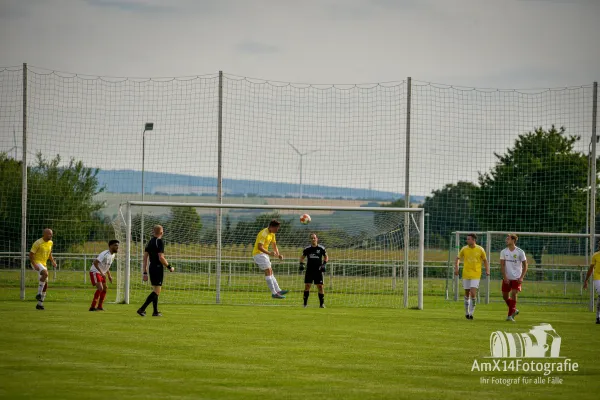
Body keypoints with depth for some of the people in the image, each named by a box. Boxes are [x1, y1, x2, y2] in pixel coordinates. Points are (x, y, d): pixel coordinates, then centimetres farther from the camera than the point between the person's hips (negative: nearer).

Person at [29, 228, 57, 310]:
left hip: (43, 264, 8)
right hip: (36, 263, -8)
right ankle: (39, 294, -29)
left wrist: (53, 261, 5)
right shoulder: (38, 243, -15)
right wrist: (34, 264, -26)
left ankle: (40, 304, 12)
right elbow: (31, 254, -14)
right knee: (45, 273, -36)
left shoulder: (50, 243, 7)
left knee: (45, 285, 3)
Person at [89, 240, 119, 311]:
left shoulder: (113, 255, 7)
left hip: (101, 273, 10)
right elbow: (95, 262, -30)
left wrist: (109, 275, 14)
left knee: (105, 289, 11)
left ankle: (100, 307, 21)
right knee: (100, 288, -21)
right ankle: (92, 307, -18)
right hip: (95, 272, -10)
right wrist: (101, 272, -32)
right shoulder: (105, 254, -23)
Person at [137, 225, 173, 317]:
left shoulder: (150, 242, 11)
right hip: (158, 268, -8)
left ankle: (155, 311, 19)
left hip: (151, 267, 8)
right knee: (156, 291, -7)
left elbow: (145, 257, 11)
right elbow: (161, 258, -19)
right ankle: (142, 309, -17)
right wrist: (169, 267, -6)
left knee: (155, 291, 17)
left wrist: (145, 272, 14)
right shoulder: (160, 242, -12)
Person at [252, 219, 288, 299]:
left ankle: (278, 290, 14)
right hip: (258, 254, -10)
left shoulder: (272, 234, 9)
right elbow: (259, 247, -29)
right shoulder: (264, 234, -21)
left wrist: (278, 255, 3)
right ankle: (274, 293, -16)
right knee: (268, 272, -14)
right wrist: (269, 253, -40)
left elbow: (274, 245, 18)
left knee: (270, 272, 11)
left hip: (264, 254, 10)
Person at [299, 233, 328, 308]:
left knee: (320, 286, -4)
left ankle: (322, 303, 5)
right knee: (307, 286, -4)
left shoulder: (321, 248, 0)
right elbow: (302, 257, 15)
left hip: (318, 270, -1)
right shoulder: (307, 249, 4)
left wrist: (324, 264, -6)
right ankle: (305, 303, 3)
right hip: (309, 270, 1)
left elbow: (326, 257, 9)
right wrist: (301, 264, -2)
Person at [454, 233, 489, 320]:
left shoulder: (480, 249, -3)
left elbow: (485, 260, 9)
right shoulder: (464, 249, 0)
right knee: (467, 294, 8)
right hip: (466, 274, 2)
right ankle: (467, 312, 22)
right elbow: (457, 258, 11)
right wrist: (456, 268, -4)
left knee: (473, 294, -14)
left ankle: (471, 312, -3)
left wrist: (487, 270, -4)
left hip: (475, 275, -2)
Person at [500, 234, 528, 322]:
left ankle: (510, 315, -10)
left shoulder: (520, 252, -5)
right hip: (507, 278, 4)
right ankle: (514, 310, 30)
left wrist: (521, 277, -10)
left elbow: (525, 266, 0)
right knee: (505, 296, 7)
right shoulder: (503, 252, 2)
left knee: (513, 295, -15)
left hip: (517, 278, -4)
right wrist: (504, 277, -12)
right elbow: (502, 265, -1)